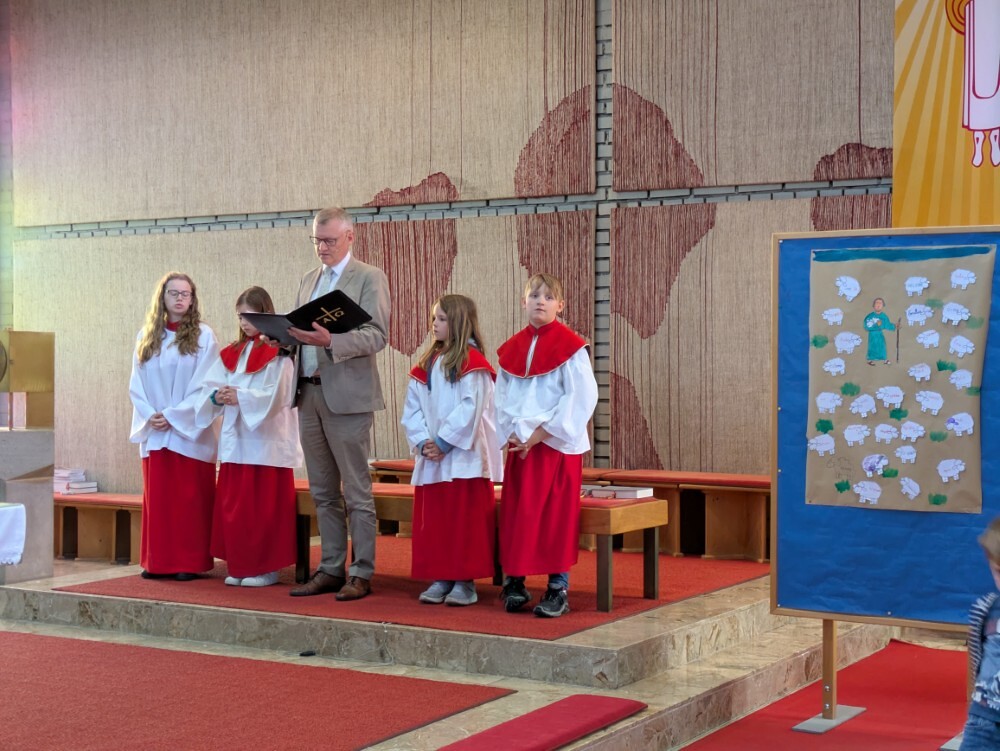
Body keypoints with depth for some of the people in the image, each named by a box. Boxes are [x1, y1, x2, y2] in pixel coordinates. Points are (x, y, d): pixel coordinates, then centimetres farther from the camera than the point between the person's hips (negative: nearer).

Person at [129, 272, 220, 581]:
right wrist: (150, 415, -8)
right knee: (156, 498, 6)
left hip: (190, 432, -3)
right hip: (154, 433, 4)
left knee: (190, 499, -1)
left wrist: (173, 415, -13)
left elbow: (205, 387, -7)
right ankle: (157, 561, 13)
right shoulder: (146, 336, 10)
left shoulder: (202, 336, -1)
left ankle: (190, 562, 4)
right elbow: (136, 384, 8)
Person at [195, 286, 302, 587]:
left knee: (264, 509, -3)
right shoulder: (232, 353, 15)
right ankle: (239, 565, 14)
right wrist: (217, 396, -13)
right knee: (233, 507, 6)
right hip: (235, 441, 6)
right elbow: (210, 386, 8)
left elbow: (276, 395, -14)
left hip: (266, 441, -6)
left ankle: (266, 567, 4)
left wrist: (240, 397, -19)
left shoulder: (278, 353, -4)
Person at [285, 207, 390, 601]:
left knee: (356, 492, -2)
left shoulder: (369, 278, -3)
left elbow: (378, 335, -13)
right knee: (323, 492, 11)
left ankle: (361, 574, 3)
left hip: (347, 395, -7)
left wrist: (330, 341, -25)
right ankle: (330, 569, 18)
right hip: (309, 394, 7)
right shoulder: (309, 280, 18)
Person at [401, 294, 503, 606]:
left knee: (465, 521, -3)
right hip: (431, 460, 7)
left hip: (464, 458, -7)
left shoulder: (472, 362, -7)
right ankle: (440, 579, 15)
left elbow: (471, 408, -15)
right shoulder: (426, 364, 13)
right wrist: (423, 442, -6)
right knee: (432, 521, 7)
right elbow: (412, 409, 9)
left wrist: (444, 442, -16)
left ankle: (465, 581, 3)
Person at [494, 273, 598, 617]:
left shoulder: (570, 347, -6)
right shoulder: (511, 349, 9)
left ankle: (558, 588, 4)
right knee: (516, 514, 4)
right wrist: (512, 433, -6)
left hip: (558, 445, -4)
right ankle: (514, 581, 13)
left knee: (557, 515, -3)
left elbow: (582, 397, -12)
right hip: (521, 445, 4)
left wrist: (543, 431, -15)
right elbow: (502, 397, 10)